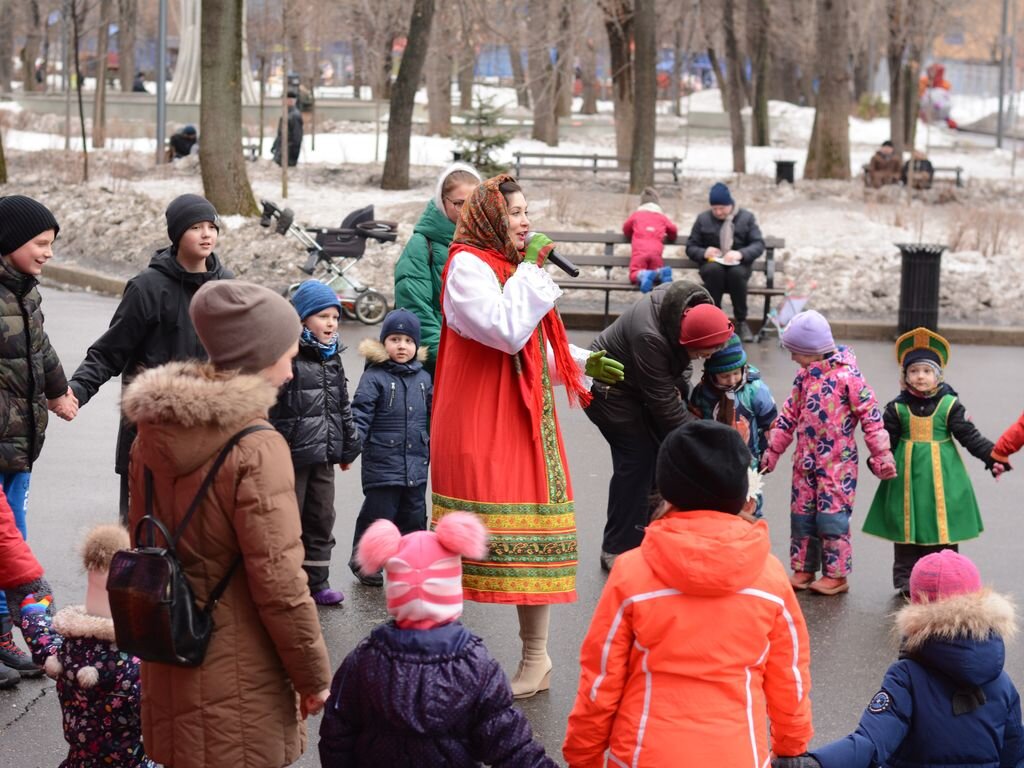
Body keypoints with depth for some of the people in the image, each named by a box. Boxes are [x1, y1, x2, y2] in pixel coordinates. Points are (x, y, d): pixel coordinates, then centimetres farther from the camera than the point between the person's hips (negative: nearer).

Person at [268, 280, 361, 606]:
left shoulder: (332, 358, 12)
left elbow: (343, 406, 22)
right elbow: (266, 406, -18)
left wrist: (349, 447, 21)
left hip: (323, 456, 8)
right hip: (291, 456, -8)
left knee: (322, 518, 14)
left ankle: (316, 582, 23)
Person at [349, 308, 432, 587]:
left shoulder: (423, 378, 11)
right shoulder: (374, 376, -7)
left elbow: (432, 416, 21)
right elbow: (360, 412, -12)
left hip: (416, 463, 5)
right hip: (383, 462, -5)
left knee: (414, 516, 11)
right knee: (378, 514, 0)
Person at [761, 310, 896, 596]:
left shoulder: (847, 376, -14)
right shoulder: (805, 376, 7)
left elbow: (870, 416, -12)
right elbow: (789, 415, 16)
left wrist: (882, 456, -11)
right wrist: (773, 450, 16)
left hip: (837, 463, -7)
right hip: (805, 462, 7)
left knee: (831, 517, -4)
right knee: (801, 515, 9)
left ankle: (836, 574, 6)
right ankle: (803, 569, 20)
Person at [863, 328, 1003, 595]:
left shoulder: (950, 405, -2)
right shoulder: (897, 408, 1)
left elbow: (971, 436, -1)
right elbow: (886, 440, 3)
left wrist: (992, 456, -10)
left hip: (942, 475, -1)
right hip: (907, 475, 1)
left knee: (942, 530, 2)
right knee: (907, 528, 5)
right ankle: (906, 579, 14)